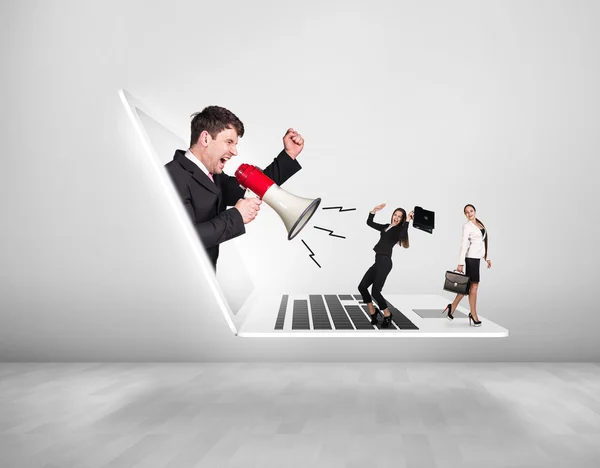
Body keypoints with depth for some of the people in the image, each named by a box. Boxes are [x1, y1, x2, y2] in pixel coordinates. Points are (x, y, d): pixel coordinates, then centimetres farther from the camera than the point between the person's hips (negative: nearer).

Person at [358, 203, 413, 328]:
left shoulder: (399, 229, -3)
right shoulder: (386, 227, 17)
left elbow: (402, 235, -29)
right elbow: (369, 222, 23)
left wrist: (408, 220, -23)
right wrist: (375, 210, 12)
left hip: (385, 262, -8)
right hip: (378, 261, 8)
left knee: (375, 291, -10)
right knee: (362, 287, 5)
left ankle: (387, 315, 11)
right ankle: (373, 313, 19)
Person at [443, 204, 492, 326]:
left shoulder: (480, 223, 15)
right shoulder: (467, 226, -8)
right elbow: (464, 245, -13)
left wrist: (487, 258, 17)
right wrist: (460, 263, -17)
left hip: (478, 257, 7)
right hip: (472, 257, -7)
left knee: (467, 285, 9)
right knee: (474, 285, -1)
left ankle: (453, 307, 18)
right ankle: (473, 314, 9)